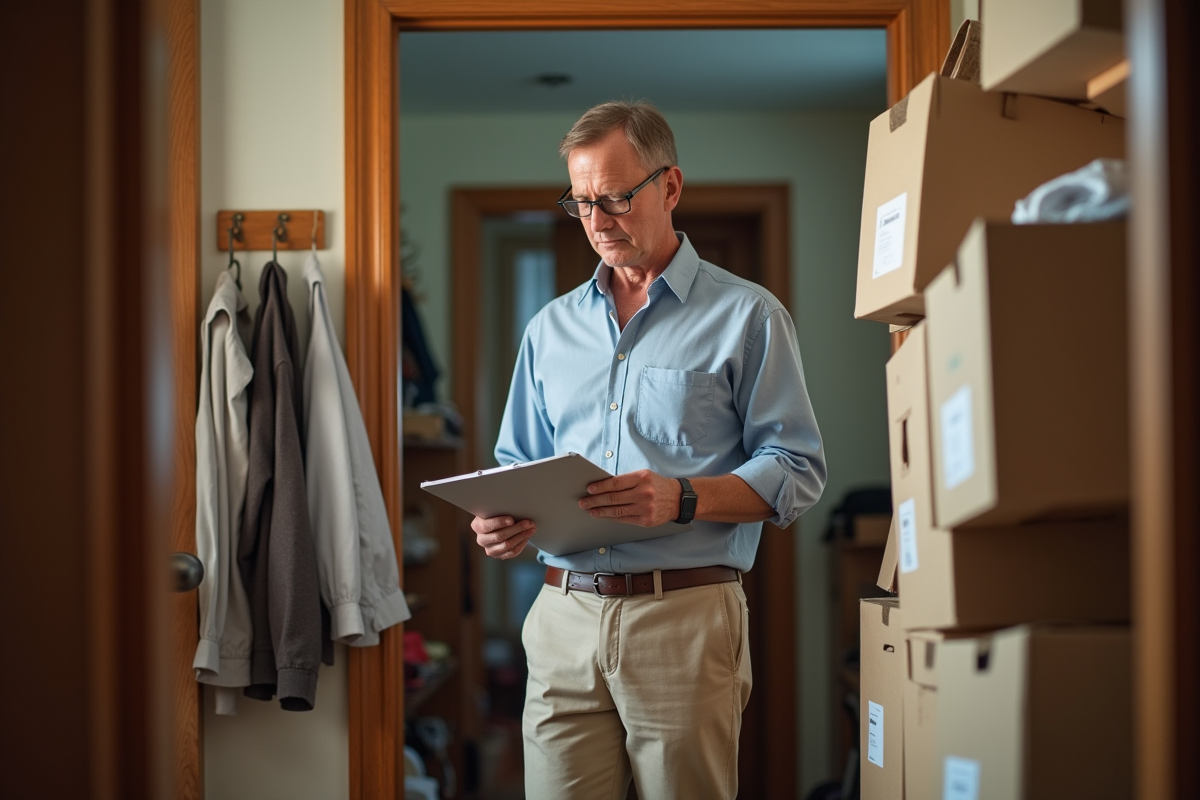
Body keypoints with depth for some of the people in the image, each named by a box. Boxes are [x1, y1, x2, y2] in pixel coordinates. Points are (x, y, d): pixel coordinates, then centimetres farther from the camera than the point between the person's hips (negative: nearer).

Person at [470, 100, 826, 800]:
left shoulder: (747, 316, 3)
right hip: (565, 616, 4)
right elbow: (520, 463, 22)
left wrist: (682, 498, -19)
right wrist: (502, 518, -2)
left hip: (687, 617, -3)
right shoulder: (552, 328, 18)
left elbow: (798, 470, -3)